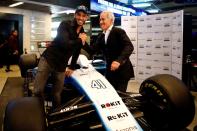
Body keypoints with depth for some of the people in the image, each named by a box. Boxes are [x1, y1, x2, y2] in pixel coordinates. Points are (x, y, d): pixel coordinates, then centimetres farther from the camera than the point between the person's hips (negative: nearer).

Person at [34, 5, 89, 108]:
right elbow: (65, 44, -24)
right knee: (38, 91, -8)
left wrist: (72, 67, 19)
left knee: (57, 94, 4)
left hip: (61, 66, 5)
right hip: (48, 59, -4)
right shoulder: (65, 25, -8)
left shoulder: (83, 34, 10)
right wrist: (79, 40, -11)